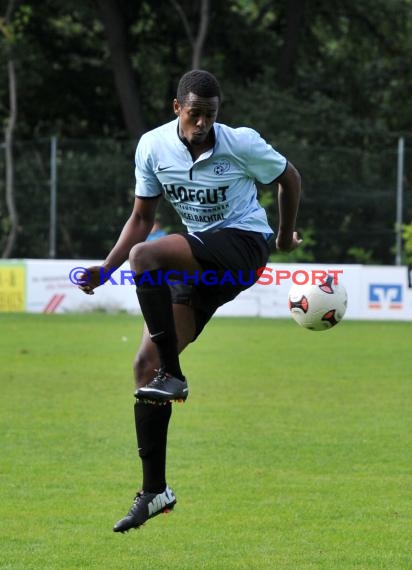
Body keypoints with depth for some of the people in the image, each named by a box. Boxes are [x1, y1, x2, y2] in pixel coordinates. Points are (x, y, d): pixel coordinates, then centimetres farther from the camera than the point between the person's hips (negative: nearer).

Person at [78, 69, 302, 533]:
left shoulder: (241, 143, -13)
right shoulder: (152, 147, -2)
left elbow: (289, 177, 5)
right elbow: (142, 217, 8)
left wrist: (285, 238, 15)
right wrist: (105, 269, -2)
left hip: (244, 245, -6)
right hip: (198, 263, 6)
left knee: (144, 258, -31)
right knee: (145, 364, -6)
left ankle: (172, 375, -20)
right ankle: (154, 491, 1)